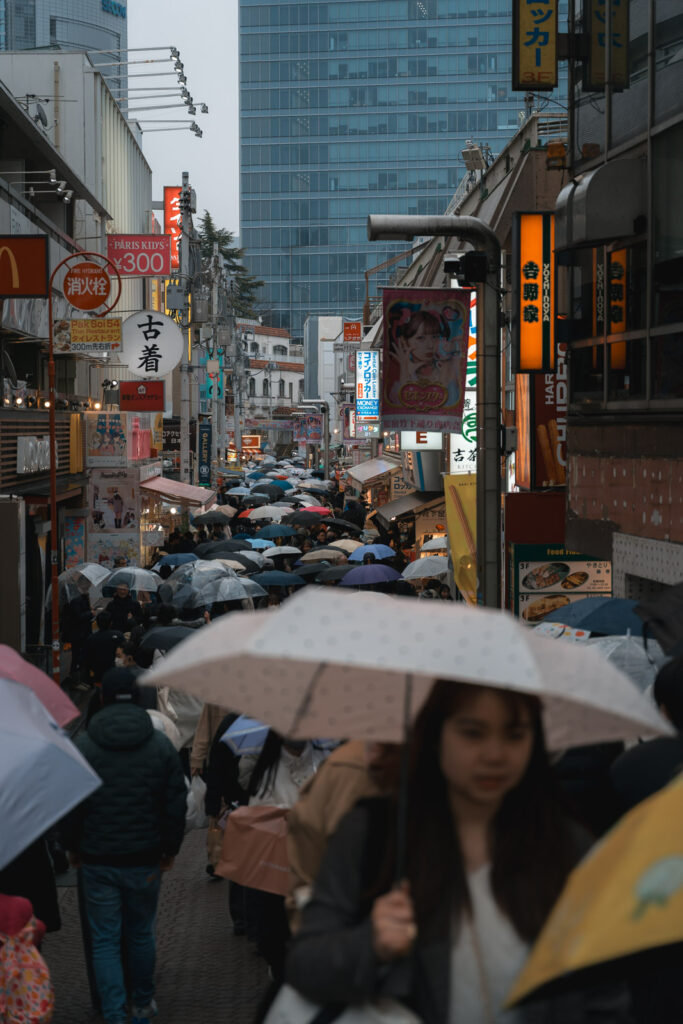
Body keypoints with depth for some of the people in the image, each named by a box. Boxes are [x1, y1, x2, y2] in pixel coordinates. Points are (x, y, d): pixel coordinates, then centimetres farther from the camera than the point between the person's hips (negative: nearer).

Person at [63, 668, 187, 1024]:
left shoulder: (83, 747, -7)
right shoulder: (161, 745, -3)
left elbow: (71, 806, -3)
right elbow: (176, 804, -1)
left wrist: (73, 847, 10)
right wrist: (170, 849, 8)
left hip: (97, 861, -2)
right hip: (145, 859, 2)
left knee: (104, 941, 5)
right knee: (141, 934, 18)